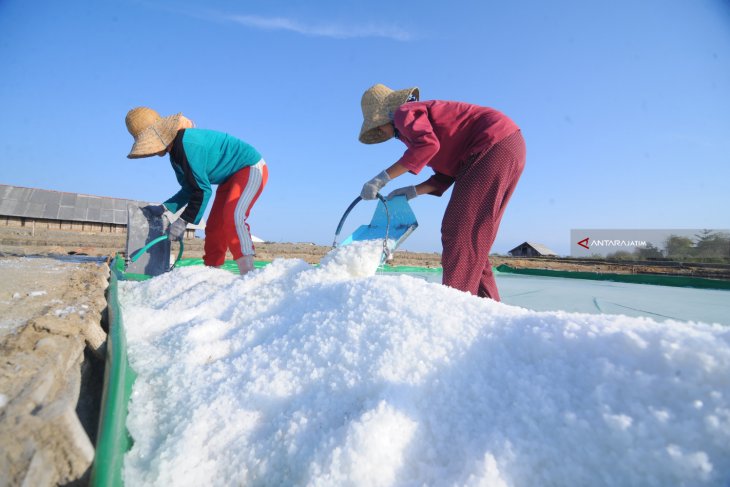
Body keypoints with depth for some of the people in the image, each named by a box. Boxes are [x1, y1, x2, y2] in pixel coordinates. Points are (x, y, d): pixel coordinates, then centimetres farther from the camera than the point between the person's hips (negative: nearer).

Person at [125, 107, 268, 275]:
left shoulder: (187, 144, -26)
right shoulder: (175, 154, 6)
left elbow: (202, 189, -25)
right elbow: (190, 190, 12)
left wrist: (183, 221, -20)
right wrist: (163, 208, 5)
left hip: (251, 168, -10)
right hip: (230, 178, 10)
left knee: (233, 217, -28)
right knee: (214, 226, 7)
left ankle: (248, 274, -30)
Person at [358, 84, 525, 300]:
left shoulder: (405, 112, -1)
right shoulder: (424, 120, 25)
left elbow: (428, 144, -24)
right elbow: (446, 176, 18)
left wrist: (382, 178, -21)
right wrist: (412, 191, 10)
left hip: (495, 144, -10)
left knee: (460, 231, -13)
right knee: (473, 235, 8)